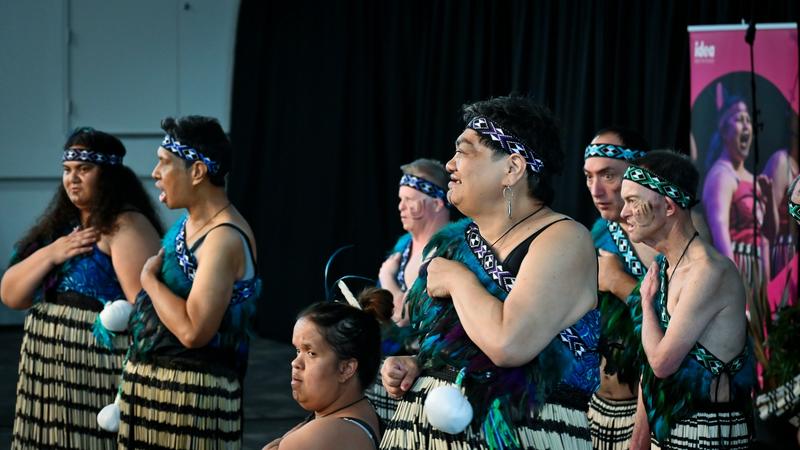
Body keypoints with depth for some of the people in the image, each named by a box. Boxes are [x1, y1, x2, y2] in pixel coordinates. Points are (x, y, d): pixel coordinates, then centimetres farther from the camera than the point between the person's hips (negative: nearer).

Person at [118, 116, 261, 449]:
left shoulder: (224, 239, -19)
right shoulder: (188, 223, 11)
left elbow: (193, 330, -27)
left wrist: (149, 279, -15)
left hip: (191, 393, -9)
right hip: (151, 383, 9)